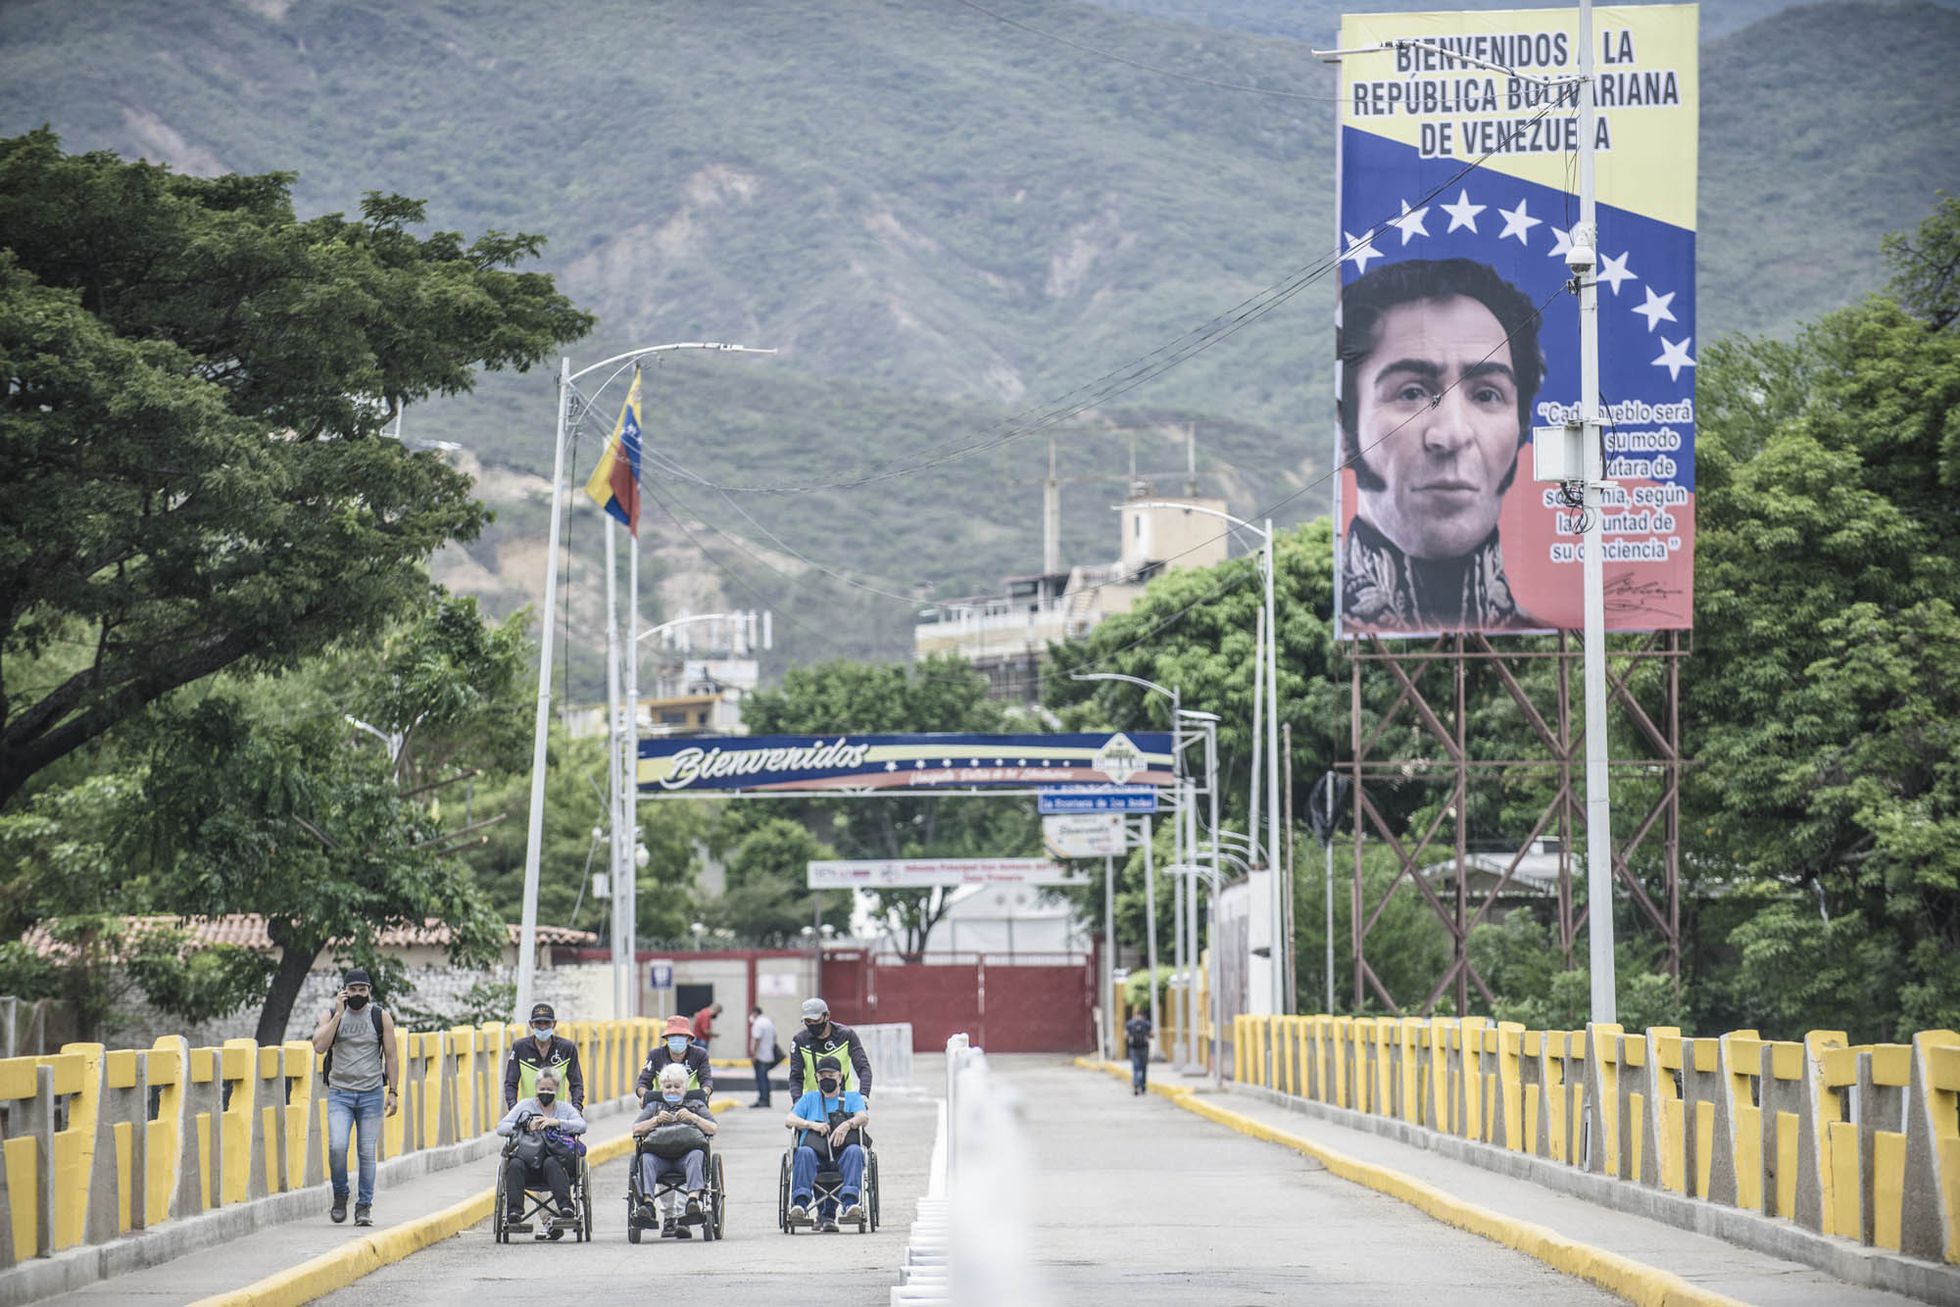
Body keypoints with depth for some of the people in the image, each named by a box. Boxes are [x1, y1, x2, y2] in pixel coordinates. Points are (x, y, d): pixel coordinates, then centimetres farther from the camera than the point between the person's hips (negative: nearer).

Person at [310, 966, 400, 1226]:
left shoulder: (381, 1017, 3)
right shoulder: (330, 1015, 3)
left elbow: (391, 1056, 6)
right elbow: (320, 1046, -13)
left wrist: (393, 1092, 0)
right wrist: (339, 1014, -14)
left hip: (371, 1094, 0)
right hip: (339, 1093, 0)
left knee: (367, 1152, -1)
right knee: (337, 1146, -17)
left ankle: (364, 1206, 8)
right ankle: (340, 1196, 5)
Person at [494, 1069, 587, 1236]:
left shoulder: (565, 1108, 18)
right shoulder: (525, 1105, 18)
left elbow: (582, 1126, -1)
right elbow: (500, 1128, 9)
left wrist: (557, 1122, -15)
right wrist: (525, 1125, -8)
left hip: (557, 1161, -1)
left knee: (551, 1163, -37)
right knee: (515, 1164, -33)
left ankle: (566, 1210, -44)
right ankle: (514, 1213, -39)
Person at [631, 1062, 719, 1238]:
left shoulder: (696, 1105, 25)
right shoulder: (654, 1106, 28)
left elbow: (713, 1129, 11)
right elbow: (636, 1130, 16)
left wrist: (692, 1117, -2)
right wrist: (656, 1120, 1)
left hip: (686, 1151, -1)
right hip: (660, 1153, 1)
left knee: (697, 1155, -36)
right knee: (646, 1158, -33)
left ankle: (693, 1199, -53)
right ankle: (648, 1202, -48)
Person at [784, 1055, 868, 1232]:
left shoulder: (853, 1097, 25)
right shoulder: (810, 1098, 28)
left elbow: (863, 1116, 3)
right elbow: (788, 1120, 13)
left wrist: (848, 1124, -19)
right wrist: (812, 1124, -6)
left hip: (842, 1154, -1)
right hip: (816, 1155, 1)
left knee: (854, 1151, -34)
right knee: (804, 1152, -33)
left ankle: (850, 1203, -49)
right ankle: (800, 1203, -48)